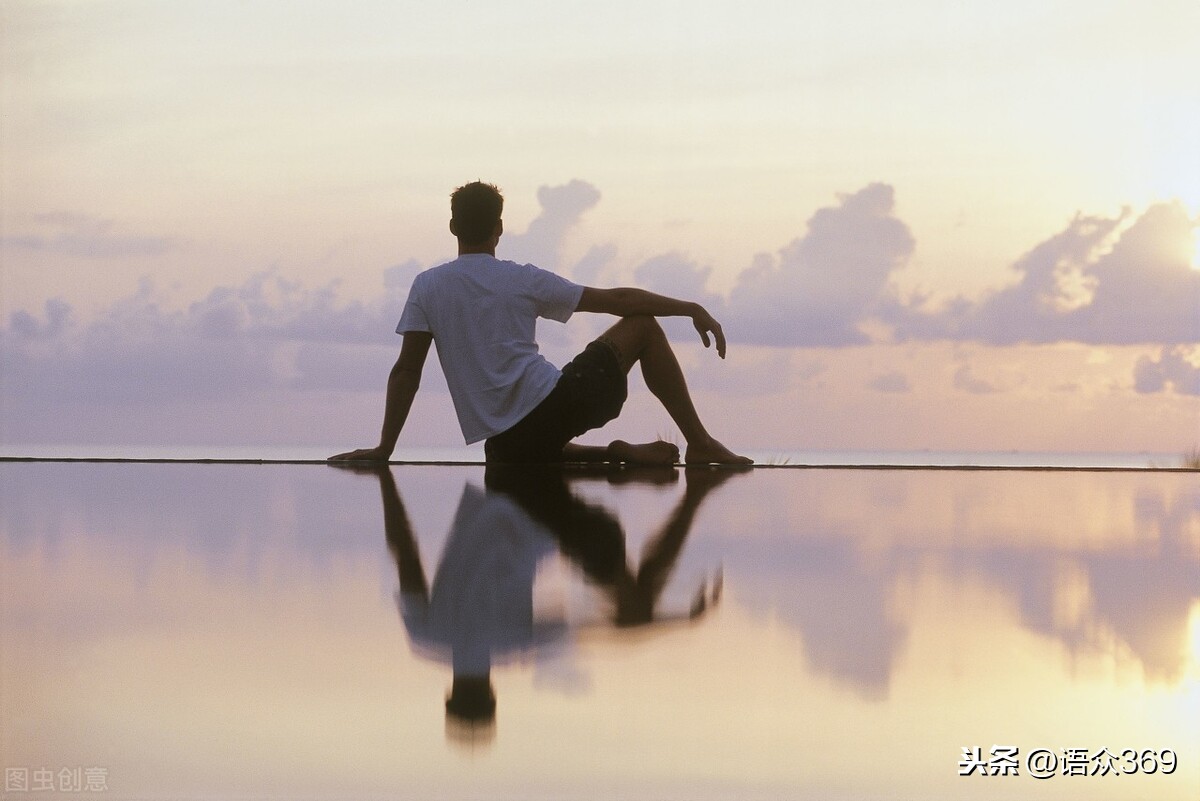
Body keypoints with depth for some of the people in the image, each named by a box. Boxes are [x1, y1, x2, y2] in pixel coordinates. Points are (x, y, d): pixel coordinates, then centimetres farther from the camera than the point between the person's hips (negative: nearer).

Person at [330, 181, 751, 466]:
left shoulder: (427, 287, 7)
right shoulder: (523, 280, 1)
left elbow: (405, 373, 3)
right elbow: (616, 299, 4)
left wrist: (384, 448, 8)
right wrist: (690, 308, 11)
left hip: (505, 447, 3)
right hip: (555, 407, -3)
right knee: (642, 325, 15)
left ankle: (615, 455, 12)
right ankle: (701, 445, 13)